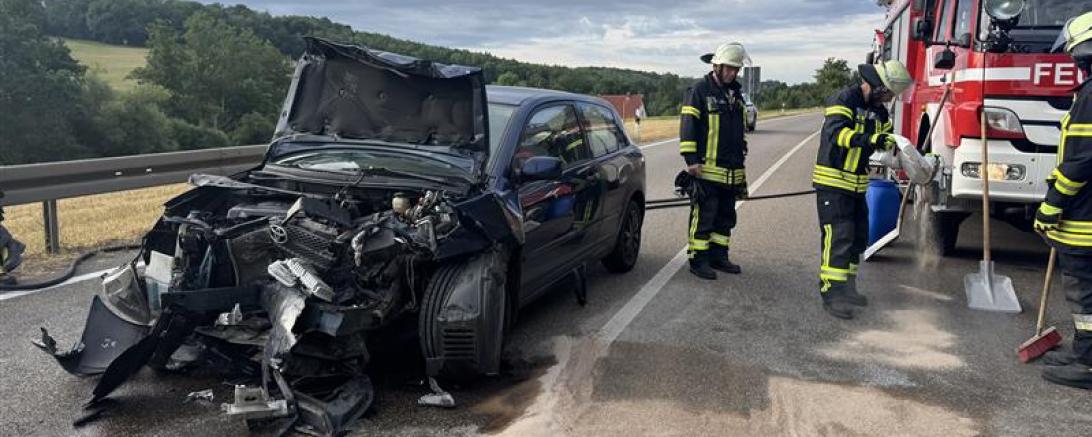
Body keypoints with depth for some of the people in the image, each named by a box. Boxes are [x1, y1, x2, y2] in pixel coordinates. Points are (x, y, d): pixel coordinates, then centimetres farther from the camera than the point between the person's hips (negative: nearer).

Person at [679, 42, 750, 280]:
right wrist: (691, 160, -18)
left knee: (726, 216, 13)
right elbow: (688, 125, -12)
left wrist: (741, 160, 25)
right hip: (707, 169, -8)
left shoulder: (735, 93, 17)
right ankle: (698, 260, 2)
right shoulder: (700, 90, -7)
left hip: (732, 171, 8)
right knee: (703, 216, -4)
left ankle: (718, 255, 23)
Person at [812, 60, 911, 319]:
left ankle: (846, 288, 26)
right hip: (832, 183, -9)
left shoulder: (879, 111, 12)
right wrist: (870, 139, -41)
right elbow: (836, 132, -31)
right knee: (838, 237, -13)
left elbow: (888, 143, 19)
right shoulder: (844, 100, -15)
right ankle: (831, 295, -10)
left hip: (857, 186, 9)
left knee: (858, 238, 14)